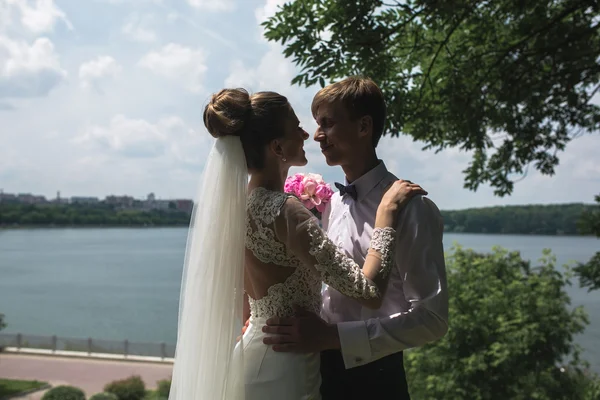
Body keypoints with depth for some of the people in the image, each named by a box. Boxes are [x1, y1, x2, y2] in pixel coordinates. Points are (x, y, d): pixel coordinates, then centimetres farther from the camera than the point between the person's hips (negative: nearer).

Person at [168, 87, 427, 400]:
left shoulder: (238, 203, 2)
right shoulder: (284, 211, -24)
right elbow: (368, 292, -27)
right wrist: (387, 210, -18)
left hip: (251, 358, 8)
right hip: (286, 372, -8)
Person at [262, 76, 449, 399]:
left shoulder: (411, 208, -16)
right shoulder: (331, 204, 5)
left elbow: (430, 318, -19)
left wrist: (330, 336, -25)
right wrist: (271, 315, -4)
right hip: (322, 370, 6)